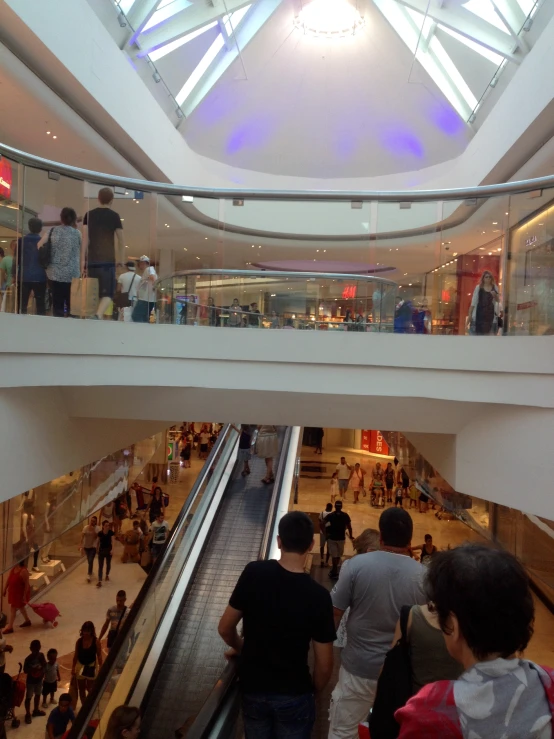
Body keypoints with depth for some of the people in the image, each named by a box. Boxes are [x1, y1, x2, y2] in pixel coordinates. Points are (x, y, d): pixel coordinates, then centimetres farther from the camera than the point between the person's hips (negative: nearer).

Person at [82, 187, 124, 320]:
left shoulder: (89, 214, 9)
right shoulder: (114, 216, 2)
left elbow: (85, 238, 2)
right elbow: (121, 240, 0)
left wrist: (82, 259, 1)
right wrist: (120, 259, 9)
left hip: (92, 260, 4)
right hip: (108, 260, -3)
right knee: (108, 294, -6)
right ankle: (98, 316, -30)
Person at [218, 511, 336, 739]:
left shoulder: (254, 573, -16)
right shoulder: (318, 596, -20)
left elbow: (225, 628, -6)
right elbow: (324, 666, -13)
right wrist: (313, 690, 8)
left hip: (252, 689, 2)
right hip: (293, 696, -2)